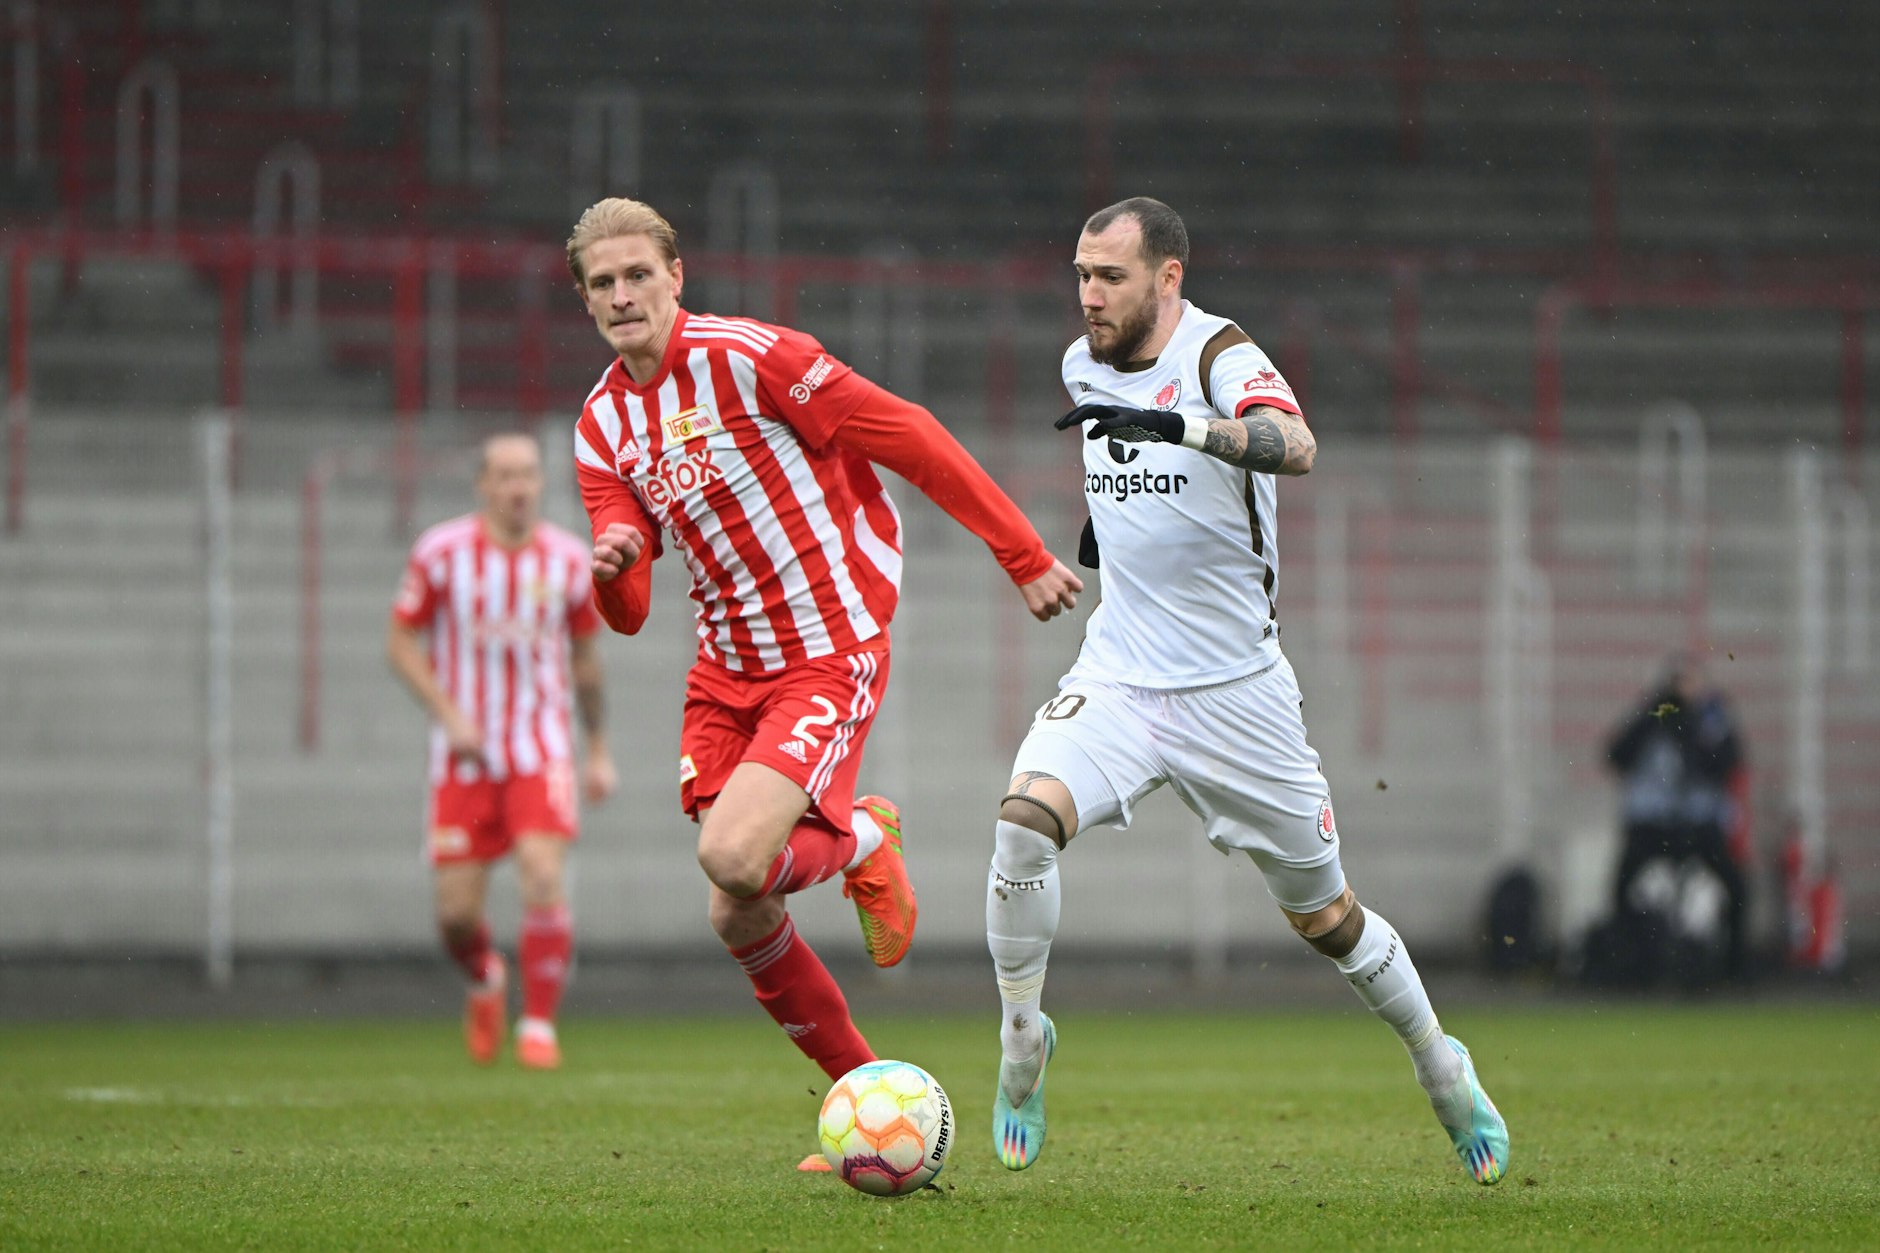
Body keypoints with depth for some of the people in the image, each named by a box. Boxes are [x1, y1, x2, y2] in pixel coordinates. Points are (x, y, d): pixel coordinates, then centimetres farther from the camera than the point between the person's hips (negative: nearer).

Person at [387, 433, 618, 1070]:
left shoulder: (567, 559, 1)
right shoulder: (441, 552, -5)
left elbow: (585, 655, 14)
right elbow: (401, 641, 1)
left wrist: (598, 750, 16)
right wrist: (448, 713, -12)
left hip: (541, 749, 0)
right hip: (464, 754, 0)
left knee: (543, 875, -19)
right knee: (456, 912, -2)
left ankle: (539, 1023, -8)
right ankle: (485, 979, 32)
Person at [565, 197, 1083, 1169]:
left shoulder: (745, 357, -14)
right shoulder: (602, 424, 7)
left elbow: (912, 440, -11)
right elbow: (627, 616, 6)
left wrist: (1026, 559, -9)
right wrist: (612, 568, -19)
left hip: (830, 659, -7)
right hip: (726, 675, 7)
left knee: (733, 858, -26)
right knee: (739, 922, 1)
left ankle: (862, 844, 8)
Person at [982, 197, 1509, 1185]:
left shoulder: (1221, 357, -16)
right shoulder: (1084, 363, 4)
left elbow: (1293, 446, -40)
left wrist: (1178, 426, -52)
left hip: (1236, 689, -4)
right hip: (1117, 679, 4)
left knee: (1325, 917, 7)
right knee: (1025, 818, -25)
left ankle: (1440, 1063, 32)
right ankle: (1021, 1043, -8)